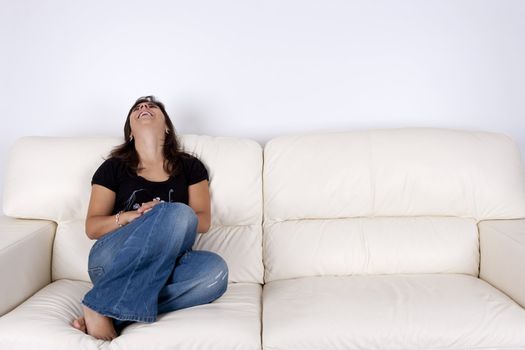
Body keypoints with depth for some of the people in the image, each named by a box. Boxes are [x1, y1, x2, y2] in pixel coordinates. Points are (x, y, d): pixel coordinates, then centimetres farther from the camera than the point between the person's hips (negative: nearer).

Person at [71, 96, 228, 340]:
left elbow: (203, 221, 6)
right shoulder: (113, 167, 11)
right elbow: (92, 227, 7)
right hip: (112, 263, -2)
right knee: (180, 213, -31)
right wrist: (130, 217, -14)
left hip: (164, 267, 2)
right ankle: (100, 307, -30)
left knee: (215, 270, -32)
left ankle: (116, 316, -31)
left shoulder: (190, 166, 14)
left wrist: (160, 219, -14)